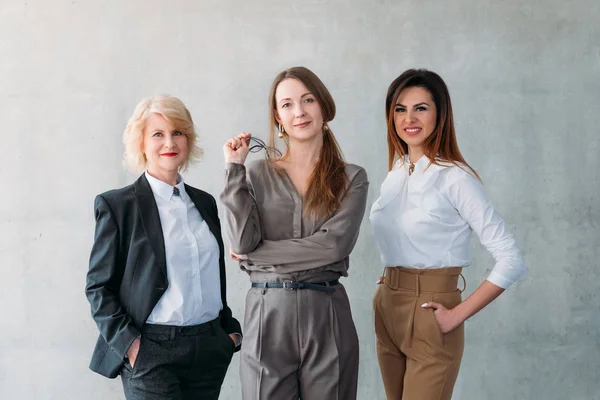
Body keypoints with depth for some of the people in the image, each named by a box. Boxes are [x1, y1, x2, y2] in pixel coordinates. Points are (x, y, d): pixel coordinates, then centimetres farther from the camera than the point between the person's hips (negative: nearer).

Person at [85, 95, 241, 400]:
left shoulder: (204, 202, 12)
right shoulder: (116, 205, -3)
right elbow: (98, 286, -4)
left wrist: (230, 329, 13)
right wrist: (127, 342, -12)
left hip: (209, 349, 5)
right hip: (151, 353, -5)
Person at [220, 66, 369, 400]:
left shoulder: (352, 178, 3)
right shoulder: (258, 174, 5)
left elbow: (334, 244, -12)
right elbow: (243, 241, -8)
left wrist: (256, 252, -9)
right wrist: (235, 169, -6)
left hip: (328, 315, 0)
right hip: (268, 314, 0)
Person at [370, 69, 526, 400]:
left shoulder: (455, 178, -14)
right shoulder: (396, 172, 6)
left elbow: (510, 261, -17)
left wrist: (458, 315, -16)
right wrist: (388, 291, 7)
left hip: (429, 317, -7)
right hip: (387, 310, 7)